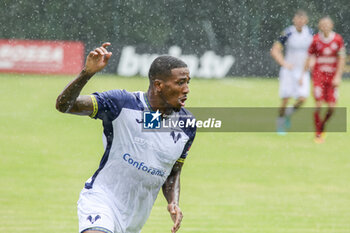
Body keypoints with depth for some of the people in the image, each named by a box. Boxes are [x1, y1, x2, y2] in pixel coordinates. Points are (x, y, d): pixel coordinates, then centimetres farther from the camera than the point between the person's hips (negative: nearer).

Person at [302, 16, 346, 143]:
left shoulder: (338, 39, -4)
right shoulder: (316, 40, -5)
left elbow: (341, 59, -1)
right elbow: (309, 58, 4)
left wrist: (338, 76, -8)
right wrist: (303, 74, 4)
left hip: (332, 76, 1)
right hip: (318, 74, -1)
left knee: (331, 107, -3)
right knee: (319, 104, -10)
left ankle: (322, 126, 26)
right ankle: (318, 134, 3)